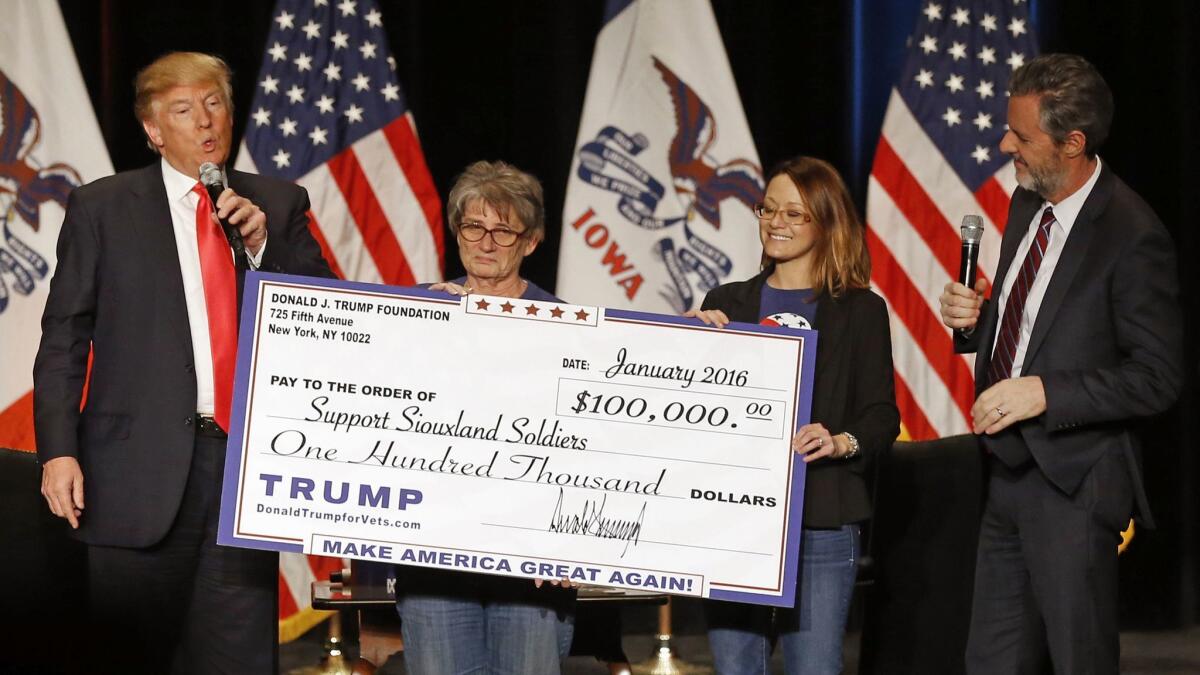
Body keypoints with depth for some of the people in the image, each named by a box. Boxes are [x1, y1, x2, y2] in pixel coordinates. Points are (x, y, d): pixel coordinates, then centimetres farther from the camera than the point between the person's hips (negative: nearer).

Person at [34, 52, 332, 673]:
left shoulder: (279, 206, 12)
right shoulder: (100, 208, 6)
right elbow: (63, 341, 3)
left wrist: (264, 244, -6)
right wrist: (58, 452, -7)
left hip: (248, 462, 2)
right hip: (139, 473, -2)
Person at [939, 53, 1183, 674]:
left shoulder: (1132, 237, -18)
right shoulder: (1028, 204, 8)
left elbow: (1157, 378, -17)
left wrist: (1045, 393, -23)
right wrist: (975, 320, 0)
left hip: (1071, 483, -8)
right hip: (1010, 475, 8)